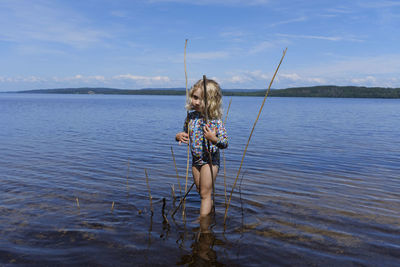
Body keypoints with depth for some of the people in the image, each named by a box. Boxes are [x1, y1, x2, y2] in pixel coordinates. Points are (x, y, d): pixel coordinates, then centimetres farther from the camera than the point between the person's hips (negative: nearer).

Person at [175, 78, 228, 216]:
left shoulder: (215, 121, -20)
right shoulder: (191, 116, -2)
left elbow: (225, 143, -19)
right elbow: (186, 134, 13)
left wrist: (214, 139, -38)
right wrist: (179, 136, -10)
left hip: (210, 160, -7)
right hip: (195, 160, 7)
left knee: (205, 193, 1)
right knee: (201, 192, 21)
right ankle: (211, 212, 43)